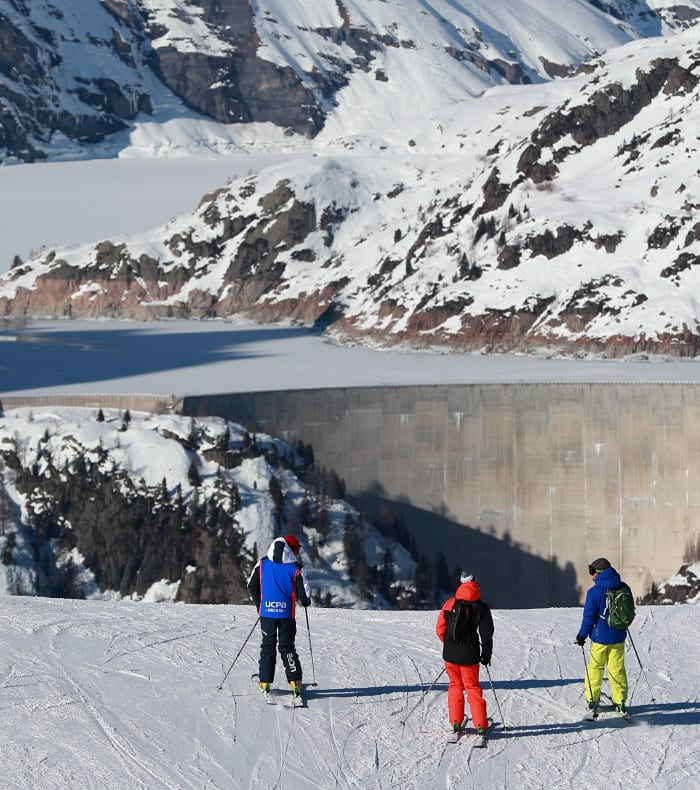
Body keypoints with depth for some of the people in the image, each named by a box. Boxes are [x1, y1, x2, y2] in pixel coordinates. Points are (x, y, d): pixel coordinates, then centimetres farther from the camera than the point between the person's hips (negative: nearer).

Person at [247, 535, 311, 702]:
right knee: (287, 647, 7)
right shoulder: (296, 569, -7)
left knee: (268, 646, 13)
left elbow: (252, 586, 7)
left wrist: (259, 605, 20)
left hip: (266, 612, 1)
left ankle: (265, 683, 10)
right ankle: (295, 683, -2)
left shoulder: (262, 564, 2)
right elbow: (304, 594, -5)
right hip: (287, 613, -1)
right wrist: (306, 601, 19)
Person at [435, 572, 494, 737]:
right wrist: (486, 654, 10)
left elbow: (440, 629, 1)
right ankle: (480, 725, 3)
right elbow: (486, 634, -3)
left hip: (450, 653, 1)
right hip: (470, 654, -1)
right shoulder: (481, 608, -4)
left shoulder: (450, 603, 0)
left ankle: (456, 723, 15)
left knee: (455, 686, 19)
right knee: (472, 688, 10)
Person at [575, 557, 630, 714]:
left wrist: (582, 636, -1)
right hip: (618, 637, 4)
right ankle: (620, 701, 9)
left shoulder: (594, 592, -15)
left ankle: (592, 700, 13)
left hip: (600, 637, -4)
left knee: (595, 668, 10)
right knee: (617, 669, 10)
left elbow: (589, 617, -12)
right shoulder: (623, 588, 1)